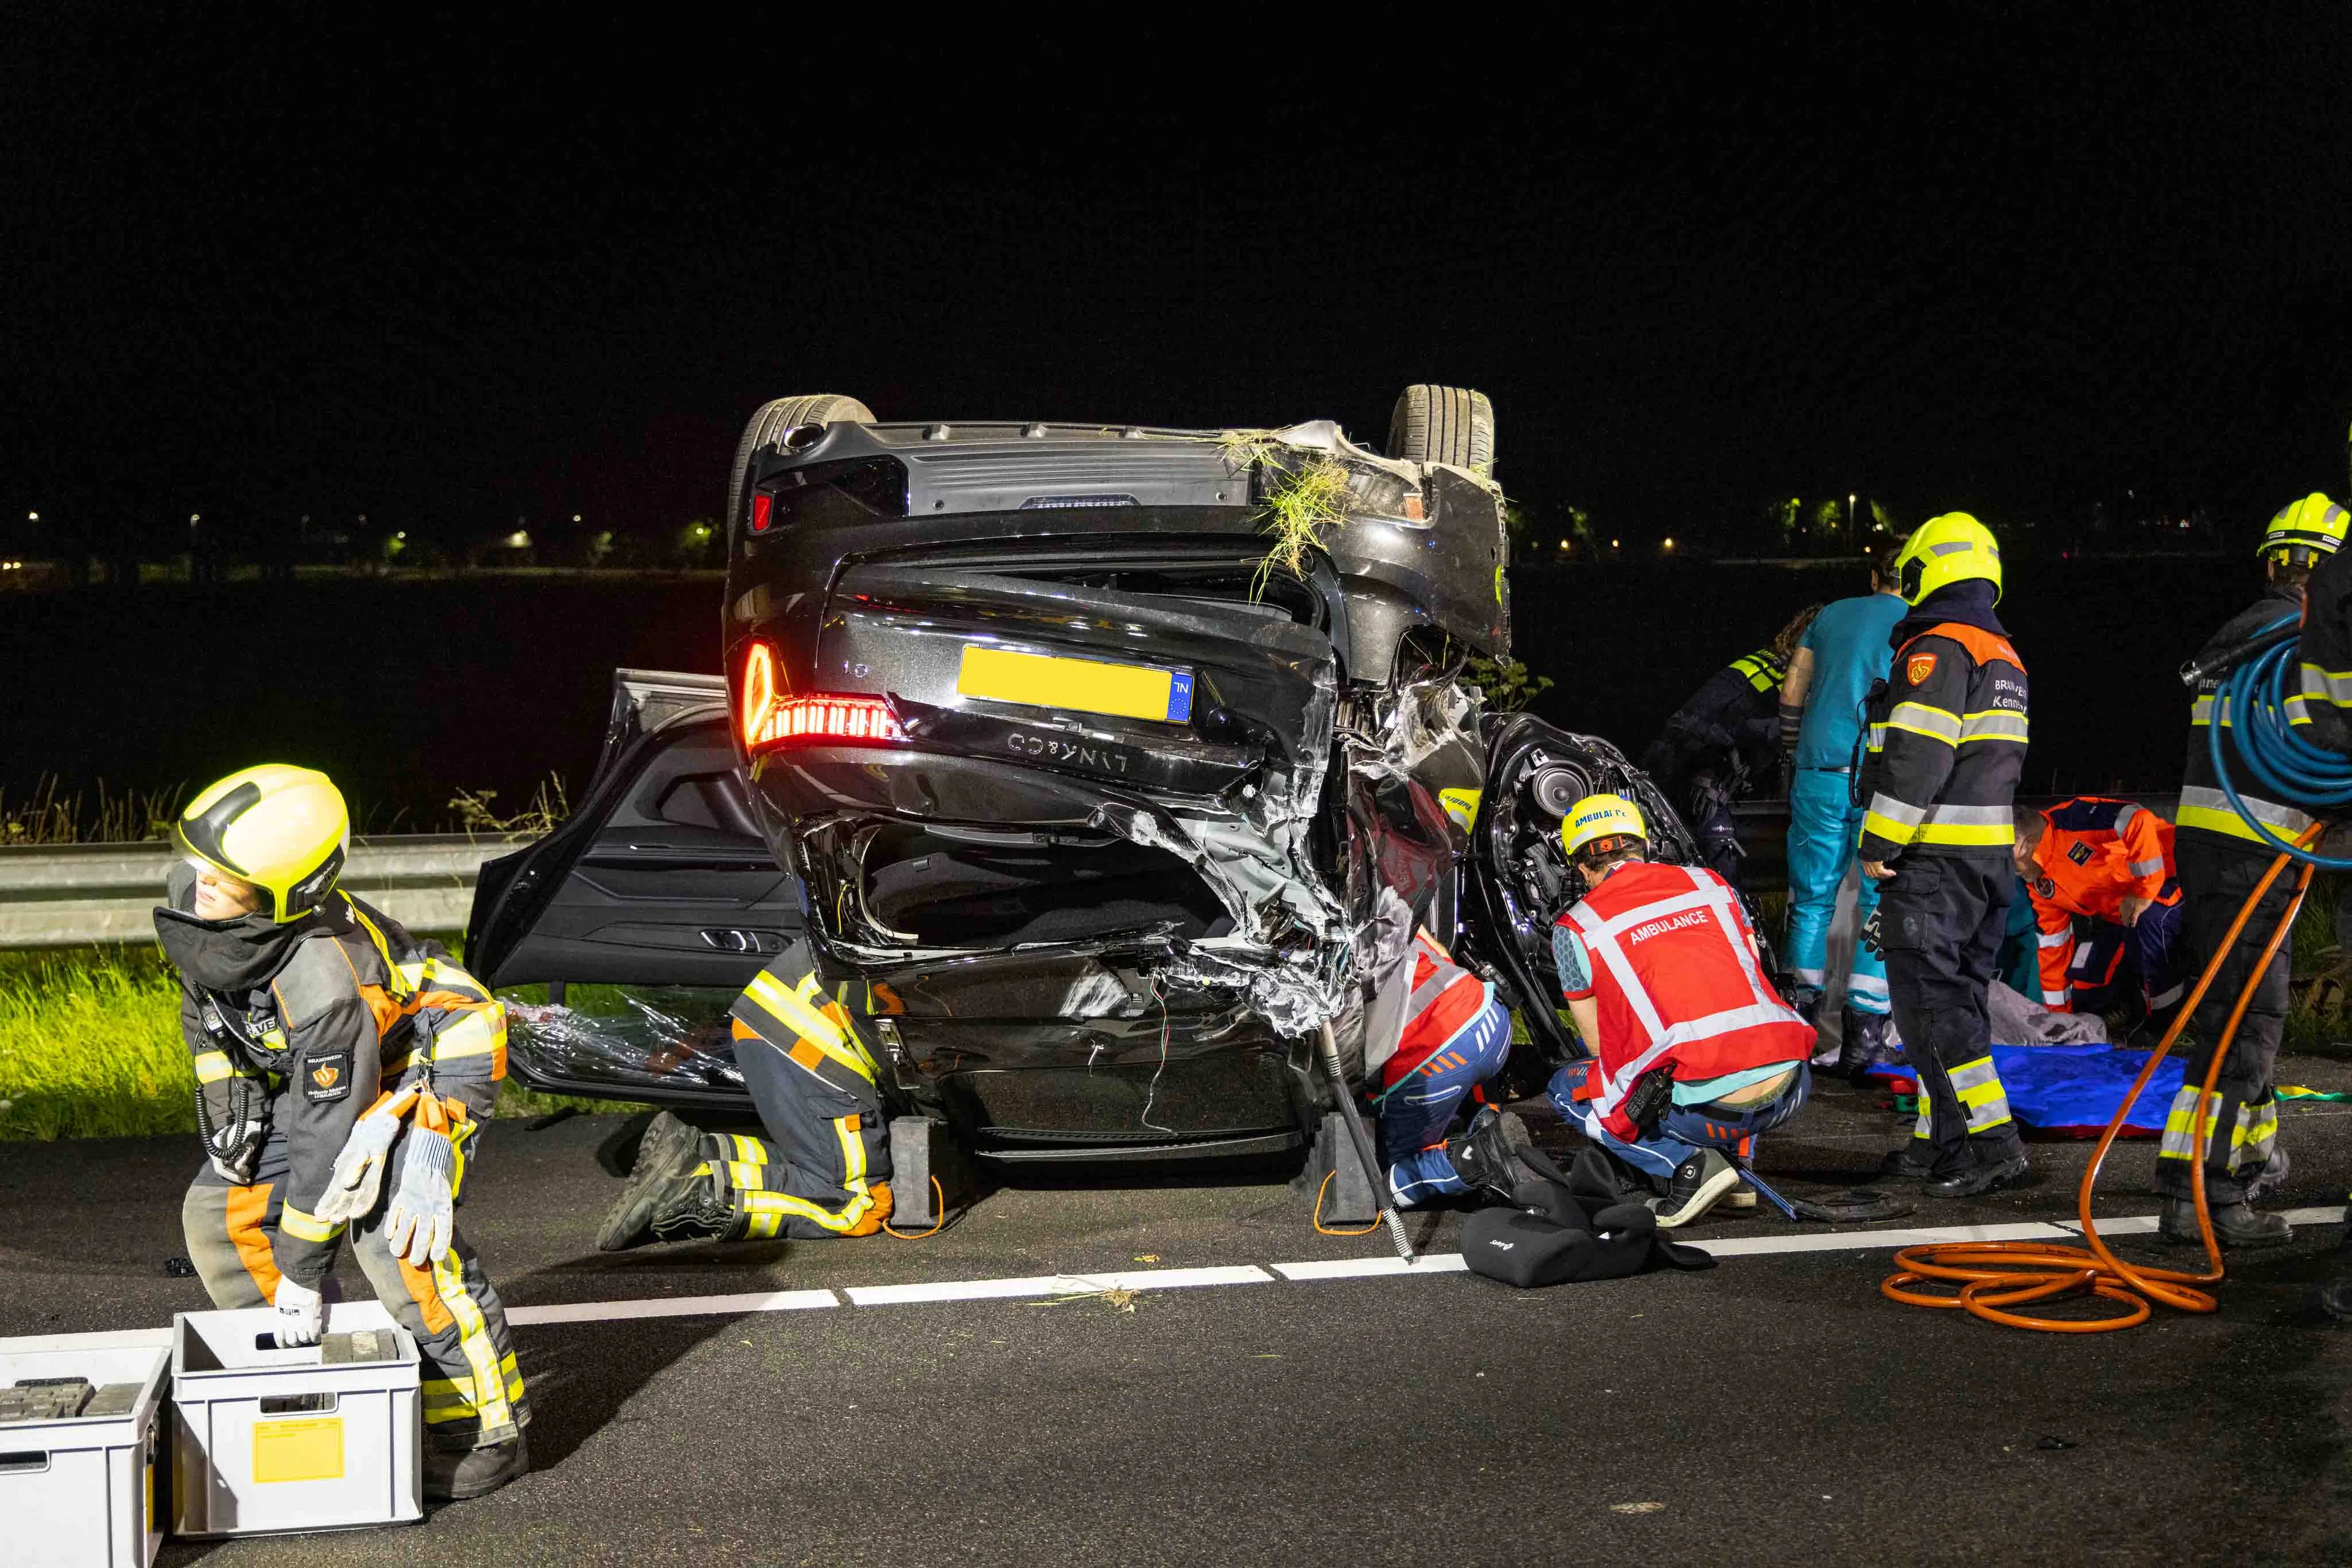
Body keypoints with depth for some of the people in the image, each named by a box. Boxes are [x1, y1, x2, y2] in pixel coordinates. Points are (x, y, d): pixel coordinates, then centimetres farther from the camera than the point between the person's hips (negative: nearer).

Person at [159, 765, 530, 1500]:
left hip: (428, 1068, -9)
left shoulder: (322, 976, -39)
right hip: (309, 1074, 9)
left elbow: (329, 1136, -33)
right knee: (218, 1214, 4)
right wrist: (234, 1135, 3)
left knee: (396, 1230, -29)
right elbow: (206, 1024, 7)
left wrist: (300, 1272, -26)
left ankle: (487, 1433, -19)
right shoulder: (200, 920, -15)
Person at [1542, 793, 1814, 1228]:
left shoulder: (1574, 928, 8)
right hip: (1789, 1088, 5)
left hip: (1707, 1107, -5)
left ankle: (1687, 1163, 1)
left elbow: (1602, 1048, 17)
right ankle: (1738, 1156, 20)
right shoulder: (1710, 883, 19)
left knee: (1566, 1089, 21)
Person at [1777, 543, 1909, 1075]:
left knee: (1812, 898, 13)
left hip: (1819, 774, 3)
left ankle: (1800, 1022, 16)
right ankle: (1862, 1039, 0)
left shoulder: (1832, 614, 13)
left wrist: (1794, 758, 26)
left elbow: (1792, 692, 16)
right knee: (1882, 906, 4)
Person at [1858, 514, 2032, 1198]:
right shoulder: (2003, 654, 18)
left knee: (1930, 998, -9)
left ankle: (1992, 1139, -15)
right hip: (1992, 856, 10)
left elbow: (1916, 758, -21)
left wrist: (1878, 844, -16)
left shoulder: (1937, 649, -13)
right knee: (1959, 993, 13)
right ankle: (1941, 1139, 18)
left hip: (1934, 858, -10)